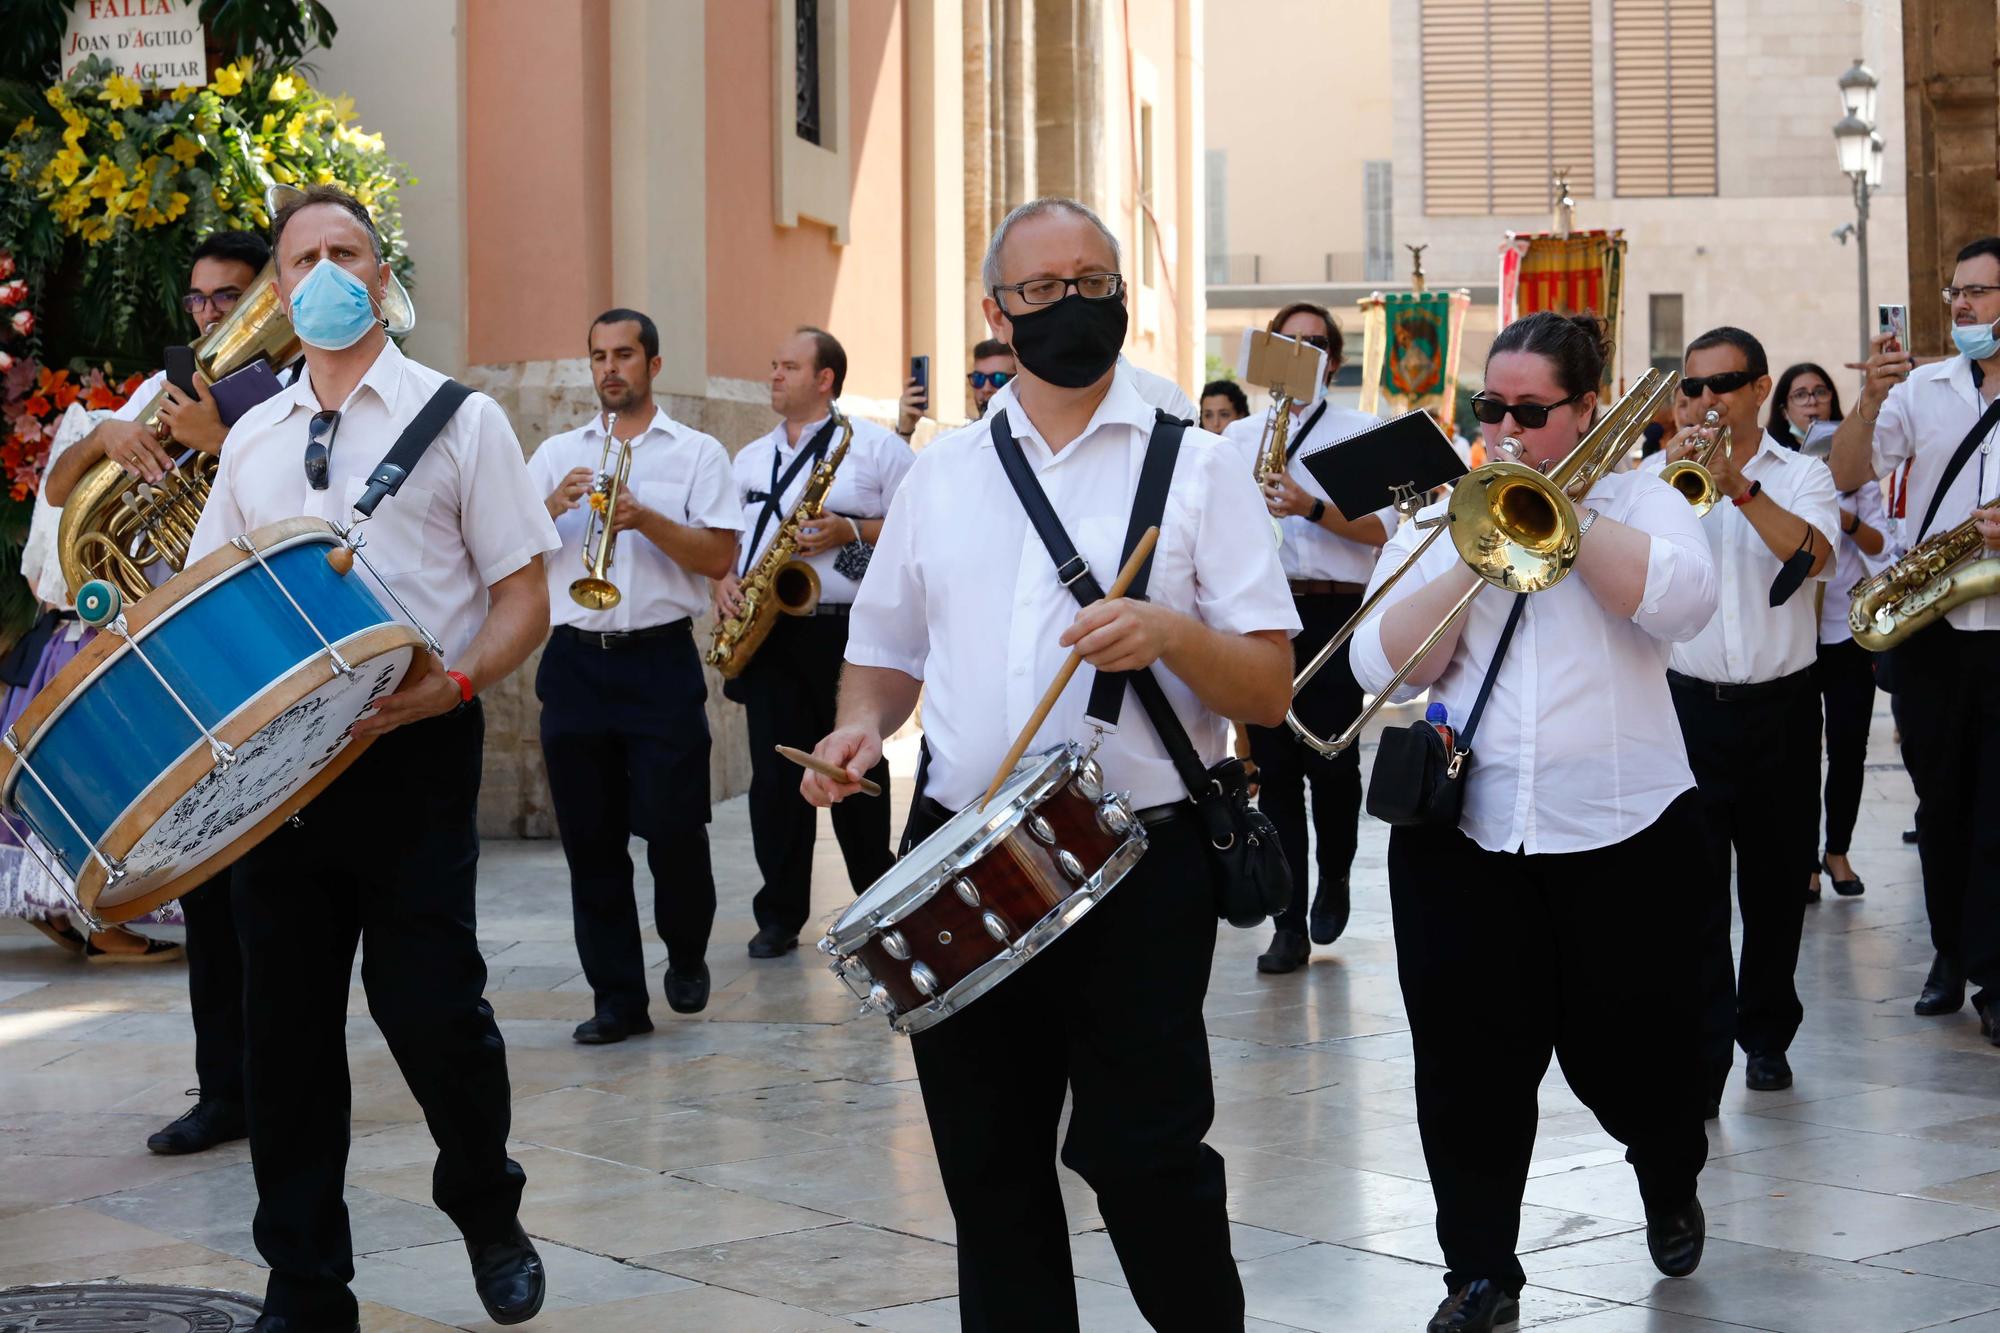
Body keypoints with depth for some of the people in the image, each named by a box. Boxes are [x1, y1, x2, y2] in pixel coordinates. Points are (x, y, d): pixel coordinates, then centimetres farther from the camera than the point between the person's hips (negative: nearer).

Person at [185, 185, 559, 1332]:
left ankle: (489, 1213, 24)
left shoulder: (459, 418, 4)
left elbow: (525, 596, -1)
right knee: (285, 1022, 5)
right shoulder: (252, 438, 16)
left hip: (413, 752, -4)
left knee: (431, 1011, -5)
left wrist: (458, 681, -18)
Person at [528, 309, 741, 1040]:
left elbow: (719, 558, -3)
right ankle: (617, 998, 10)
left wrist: (646, 519, -16)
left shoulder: (697, 453, 6)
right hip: (575, 660, 3)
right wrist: (553, 507, -11)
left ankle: (686, 954, 21)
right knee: (590, 837, 3)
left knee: (673, 826, -6)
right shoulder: (556, 453, 14)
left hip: (660, 658, -3)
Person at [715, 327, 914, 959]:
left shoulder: (876, 445, 1)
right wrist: (723, 581, 2)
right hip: (767, 633, 4)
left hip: (846, 630, -4)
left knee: (856, 775, 1)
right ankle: (780, 915, 8)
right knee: (776, 777, 2)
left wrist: (851, 532, -14)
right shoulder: (750, 458, 18)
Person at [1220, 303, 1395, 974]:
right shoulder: (1239, 436, 15)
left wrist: (1312, 508, -16)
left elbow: (1381, 529, -3)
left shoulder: (1361, 432, 7)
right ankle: (1290, 925, 4)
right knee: (1274, 768, 0)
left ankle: (1333, 881, 25)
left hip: (1333, 612, -2)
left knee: (1332, 762, -3)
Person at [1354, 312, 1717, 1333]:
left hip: (1620, 830, -1)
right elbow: (1384, 663, -3)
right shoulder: (1435, 521, 10)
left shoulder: (1638, 499, 5)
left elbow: (1679, 601, -17)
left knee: (1630, 1050, 9)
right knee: (1471, 1064, 1)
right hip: (1461, 834, 2)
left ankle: (1670, 1184, 42)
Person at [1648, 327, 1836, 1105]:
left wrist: (1740, 487, -25)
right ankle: (1700, 1057, -7)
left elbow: (1813, 556, -16)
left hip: (1779, 706, 1)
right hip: (1688, 703, -1)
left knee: (1776, 881, 11)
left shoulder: (1800, 474, 4)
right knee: (1691, 887, -7)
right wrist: (1671, 480, -20)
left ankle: (1766, 1034, 28)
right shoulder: (1658, 471, 6)